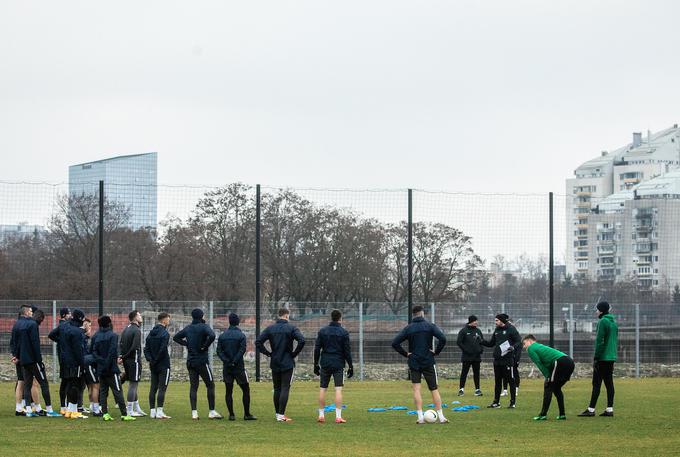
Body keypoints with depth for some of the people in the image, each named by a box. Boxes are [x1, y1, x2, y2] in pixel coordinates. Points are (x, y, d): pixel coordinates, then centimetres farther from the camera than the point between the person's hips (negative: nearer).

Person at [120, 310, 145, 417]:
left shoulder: (126, 329, 13)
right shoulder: (137, 330, -15)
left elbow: (121, 344, 9)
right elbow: (135, 347, -21)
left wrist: (123, 356, 1)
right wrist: (124, 357, -12)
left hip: (127, 360, 9)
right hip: (134, 360, -9)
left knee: (133, 385, 15)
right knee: (133, 385, -5)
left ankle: (137, 409, 22)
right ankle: (130, 411, -3)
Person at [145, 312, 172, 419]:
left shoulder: (151, 333, 12)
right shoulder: (164, 333, -12)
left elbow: (146, 349, 8)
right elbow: (163, 350, -19)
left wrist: (150, 360, 0)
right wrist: (155, 361, -9)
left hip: (153, 366, 7)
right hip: (163, 365, -7)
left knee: (153, 388, 8)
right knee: (162, 388, -6)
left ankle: (152, 411, 9)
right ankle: (159, 412, -9)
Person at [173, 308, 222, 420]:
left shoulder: (188, 328, 9)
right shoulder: (204, 327, -9)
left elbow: (176, 337, 18)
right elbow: (212, 336, -28)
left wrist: (186, 344, 11)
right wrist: (205, 346, -14)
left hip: (190, 362, 5)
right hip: (202, 361, -5)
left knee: (193, 386, 7)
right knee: (210, 385, 4)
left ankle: (194, 412, 1)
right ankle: (212, 412, 1)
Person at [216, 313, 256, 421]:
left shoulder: (222, 336, 6)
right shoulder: (241, 335, -5)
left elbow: (219, 351, -1)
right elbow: (242, 350, -16)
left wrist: (227, 361, -7)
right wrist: (234, 362, -13)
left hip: (226, 367, 4)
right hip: (239, 367, -4)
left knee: (229, 391, 7)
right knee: (245, 390, 4)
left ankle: (231, 414, 3)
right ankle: (247, 414, 2)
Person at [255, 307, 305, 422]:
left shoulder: (270, 328, 4)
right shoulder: (291, 328, -6)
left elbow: (258, 342, -1)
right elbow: (302, 341, -20)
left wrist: (268, 353, 4)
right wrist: (294, 353, -7)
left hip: (274, 363, 4)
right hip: (288, 364, -4)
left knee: (277, 389, 13)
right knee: (285, 389, -4)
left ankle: (278, 413, 16)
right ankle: (281, 415, -9)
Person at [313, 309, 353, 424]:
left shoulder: (322, 331, 4)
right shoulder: (343, 332, -3)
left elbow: (317, 349, 4)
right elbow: (347, 351, -4)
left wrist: (316, 364, 11)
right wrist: (350, 366, 3)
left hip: (325, 364, 2)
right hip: (338, 364, -2)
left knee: (322, 389, 9)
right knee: (338, 389, -4)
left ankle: (321, 415, 11)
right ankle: (338, 416, -10)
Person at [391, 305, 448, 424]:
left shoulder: (408, 328, 1)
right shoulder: (430, 326, -3)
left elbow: (395, 343, -5)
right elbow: (442, 339, -17)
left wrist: (405, 354, 2)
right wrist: (437, 351, -5)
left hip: (413, 362, 1)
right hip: (428, 362, 0)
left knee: (416, 389, 0)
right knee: (434, 389, 7)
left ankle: (420, 417, -11)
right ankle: (441, 417, 6)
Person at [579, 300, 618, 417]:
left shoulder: (603, 322, -12)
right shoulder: (614, 322, 15)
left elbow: (600, 341, -16)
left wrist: (596, 358, -14)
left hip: (603, 358, -9)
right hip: (611, 358, 9)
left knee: (596, 383, -7)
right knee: (609, 383, 8)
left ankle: (591, 410, -8)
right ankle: (610, 409, 6)